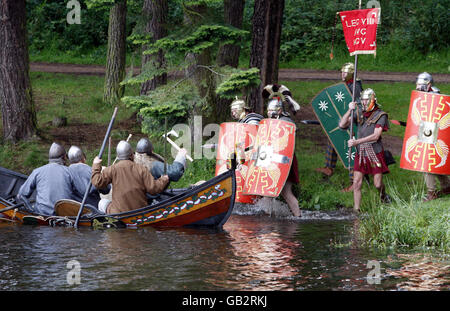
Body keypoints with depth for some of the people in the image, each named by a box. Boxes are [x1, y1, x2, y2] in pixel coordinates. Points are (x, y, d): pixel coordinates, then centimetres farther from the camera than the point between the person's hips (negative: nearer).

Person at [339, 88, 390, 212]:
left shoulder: (380, 115, -7)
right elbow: (342, 125, -1)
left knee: (377, 184, 2)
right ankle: (356, 209, 3)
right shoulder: (359, 113, 5)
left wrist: (356, 142, -22)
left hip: (375, 153, -3)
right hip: (360, 153, 3)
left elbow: (375, 136, -16)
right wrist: (349, 110, -14)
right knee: (356, 183, -3)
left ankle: (383, 195, 36)